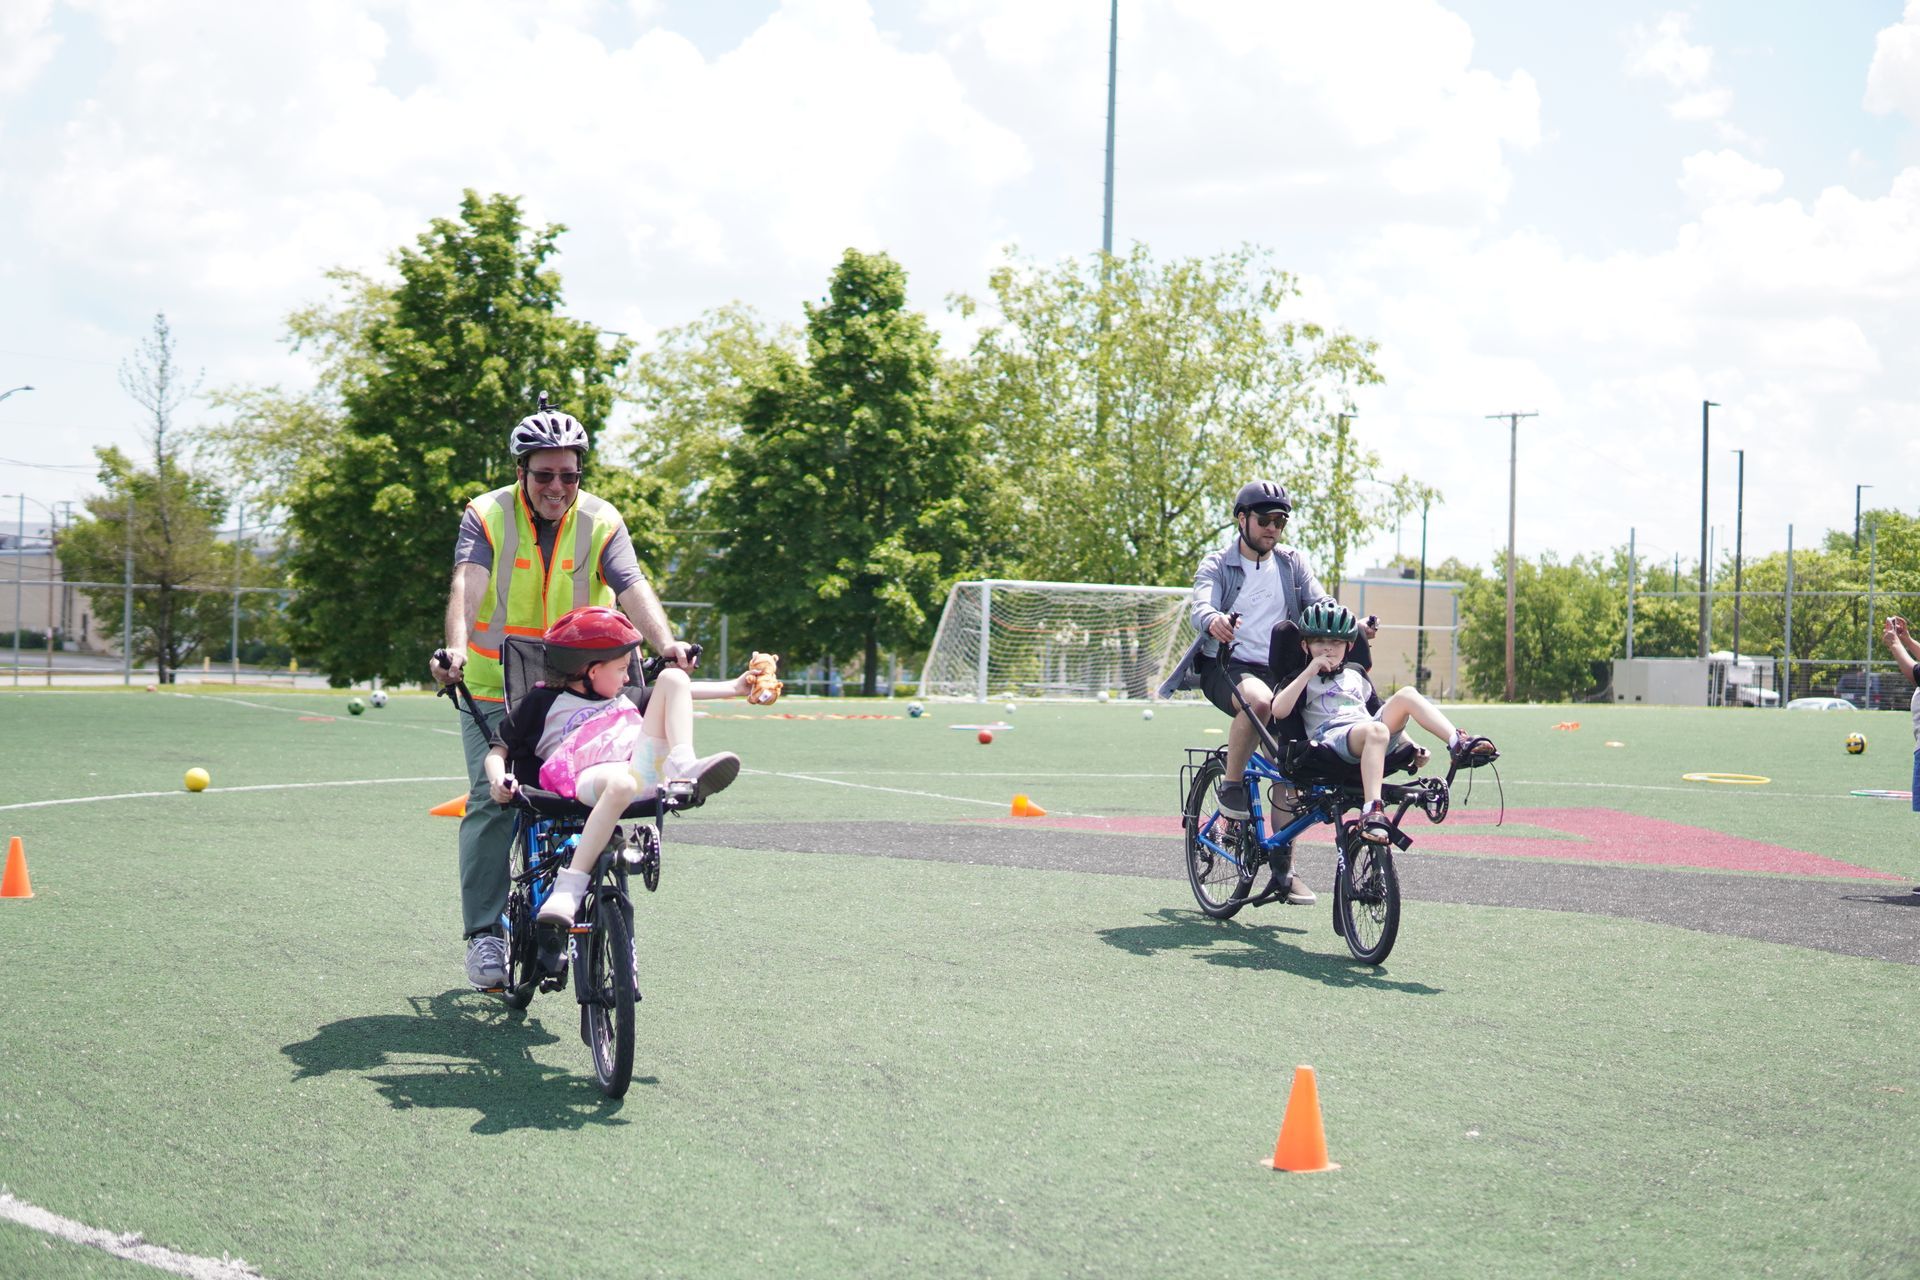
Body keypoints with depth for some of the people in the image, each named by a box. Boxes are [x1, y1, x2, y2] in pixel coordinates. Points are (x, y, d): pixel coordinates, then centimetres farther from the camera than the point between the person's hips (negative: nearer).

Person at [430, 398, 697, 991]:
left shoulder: (601, 522, -3)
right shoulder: (486, 517, -7)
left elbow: (632, 588, -16)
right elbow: (467, 586, -23)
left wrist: (665, 642, -35)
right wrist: (456, 648, -42)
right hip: (494, 690, -1)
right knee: (493, 801, -11)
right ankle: (485, 932, -2)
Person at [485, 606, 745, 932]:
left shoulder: (625, 697, 37)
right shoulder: (541, 704, 19)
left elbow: (681, 691, 42)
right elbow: (498, 750, 12)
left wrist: (734, 687, 33)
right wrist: (498, 779, -9)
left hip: (645, 765, 5)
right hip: (587, 773, -5)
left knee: (672, 676, -6)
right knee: (621, 784, -44)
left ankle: (683, 767, -27)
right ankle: (568, 889, -46)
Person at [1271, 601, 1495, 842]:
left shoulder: (1355, 674, 29)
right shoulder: (1303, 680, 12)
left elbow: (1379, 714, 30)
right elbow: (1279, 710, -7)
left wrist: (1409, 745, 17)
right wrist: (1308, 672, -8)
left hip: (1371, 733, 5)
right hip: (1332, 737, -5)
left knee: (1406, 694, -16)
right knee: (1375, 730, -39)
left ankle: (1459, 744, -27)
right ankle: (1371, 811, -54)